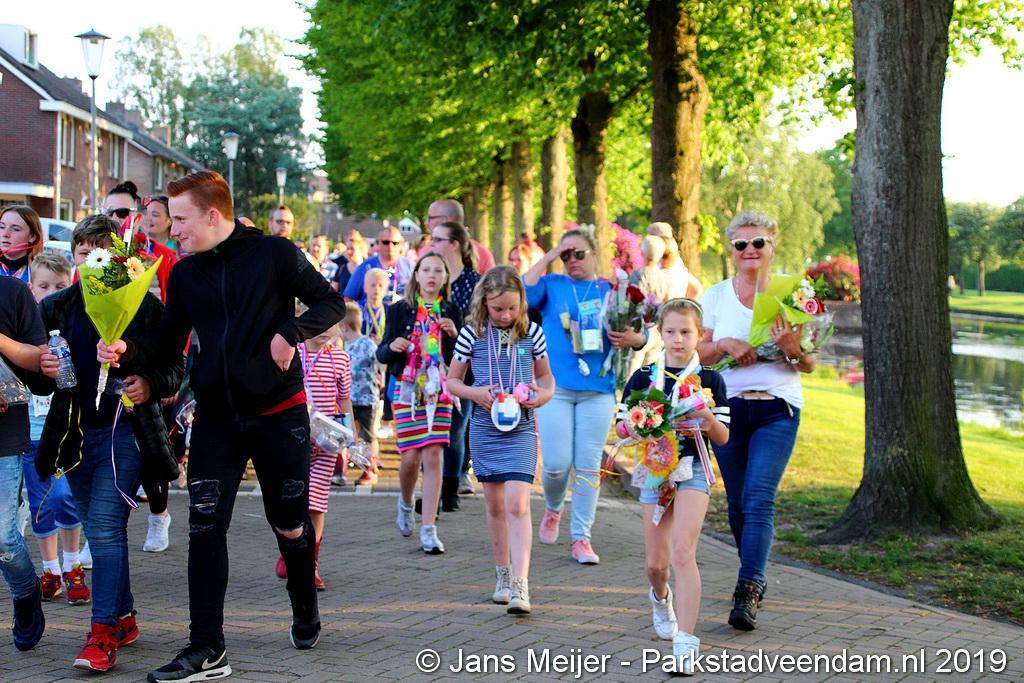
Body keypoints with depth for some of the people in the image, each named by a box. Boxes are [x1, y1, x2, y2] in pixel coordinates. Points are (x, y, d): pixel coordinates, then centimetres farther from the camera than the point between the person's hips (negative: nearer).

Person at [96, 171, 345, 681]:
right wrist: (128, 350, -11)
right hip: (216, 418, 3)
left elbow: (331, 304, -2)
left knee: (290, 524, 8)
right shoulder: (184, 274, 7)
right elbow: (168, 347, 9)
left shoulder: (274, 253, -6)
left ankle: (305, 614, 35)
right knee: (205, 529, -5)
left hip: (278, 410, -3)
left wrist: (290, 332, -19)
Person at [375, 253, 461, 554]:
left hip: (439, 392, 1)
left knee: (433, 456, -7)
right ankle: (405, 502, 30)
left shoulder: (451, 312, 8)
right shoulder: (399, 310, 5)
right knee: (411, 457, -5)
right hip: (407, 390, -1)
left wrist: (453, 334, -9)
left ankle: (429, 529, -4)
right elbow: (382, 354, 7)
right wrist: (392, 347, -15)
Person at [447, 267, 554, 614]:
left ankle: (520, 585, -17)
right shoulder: (472, 333, 0)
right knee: (495, 505, 12)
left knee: (517, 504, -13)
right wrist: (476, 394, -12)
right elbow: (452, 380, 7)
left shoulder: (532, 332, 1)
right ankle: (502, 574, 28)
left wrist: (543, 395, -8)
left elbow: (546, 377, 14)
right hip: (484, 426, 2)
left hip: (521, 428, -2)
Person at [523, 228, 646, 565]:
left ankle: (581, 539, 8)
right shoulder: (552, 285, 7)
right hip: (555, 386, -1)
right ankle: (552, 509, 29)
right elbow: (524, 292, -14)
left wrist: (633, 339, -13)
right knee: (557, 464, -4)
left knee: (588, 466, 2)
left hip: (598, 389, 1)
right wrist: (547, 258, -8)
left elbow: (643, 334, 10)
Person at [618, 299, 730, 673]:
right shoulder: (644, 377, 3)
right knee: (655, 563, 9)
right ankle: (660, 597, 46)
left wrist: (711, 422, -19)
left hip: (692, 470, -2)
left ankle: (685, 640, -17)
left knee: (682, 552, -18)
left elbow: (723, 438, 2)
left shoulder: (710, 380, 1)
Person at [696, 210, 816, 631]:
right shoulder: (715, 296, 7)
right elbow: (698, 355, 8)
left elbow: (809, 365, 3)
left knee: (759, 498, -16)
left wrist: (790, 346, -18)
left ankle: (747, 593, -21)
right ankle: (756, 577, 27)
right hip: (727, 407, 3)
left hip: (777, 410, -2)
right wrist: (726, 345, -12)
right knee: (738, 503, 8)